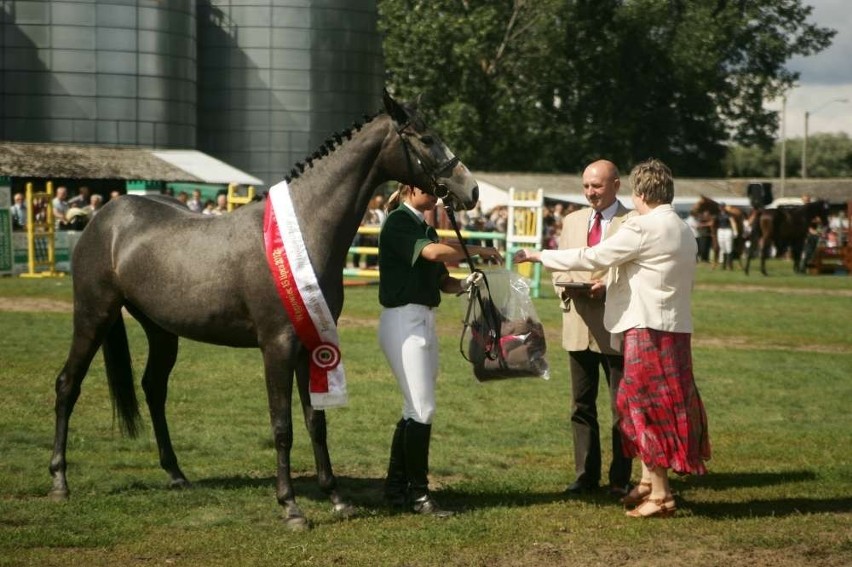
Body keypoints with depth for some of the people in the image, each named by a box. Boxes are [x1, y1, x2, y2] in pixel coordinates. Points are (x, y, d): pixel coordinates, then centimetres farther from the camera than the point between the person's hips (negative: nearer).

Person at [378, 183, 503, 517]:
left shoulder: (425, 228, 17)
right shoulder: (398, 223, -9)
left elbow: (442, 282, 16)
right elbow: (432, 252, -26)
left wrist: (466, 284, -4)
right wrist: (477, 251, -16)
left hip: (425, 321, 9)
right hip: (403, 320, -9)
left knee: (415, 410, 11)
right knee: (421, 409, -10)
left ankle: (395, 489, 18)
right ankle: (417, 493, -4)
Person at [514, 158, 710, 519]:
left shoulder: (643, 228, -14)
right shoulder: (684, 232, 13)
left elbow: (591, 258, -14)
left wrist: (539, 256, -5)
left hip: (649, 328, -9)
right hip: (677, 326, 9)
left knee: (647, 407, -3)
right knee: (649, 405, 16)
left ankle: (660, 495, -1)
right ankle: (648, 482, 23)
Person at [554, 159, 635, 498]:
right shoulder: (572, 221, 14)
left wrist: (610, 287, -22)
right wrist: (565, 286, -4)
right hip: (579, 327, 6)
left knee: (622, 407, 3)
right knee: (581, 405, 10)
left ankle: (620, 479, 10)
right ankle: (586, 475, 18)